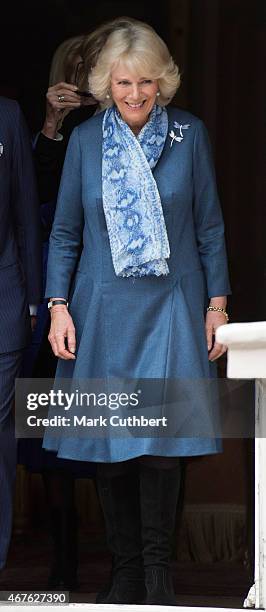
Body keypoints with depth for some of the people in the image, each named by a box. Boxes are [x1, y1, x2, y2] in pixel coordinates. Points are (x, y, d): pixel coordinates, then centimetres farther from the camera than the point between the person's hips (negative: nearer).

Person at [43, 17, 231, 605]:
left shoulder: (189, 134, 2)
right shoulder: (85, 139, 4)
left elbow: (210, 226, 7)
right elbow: (65, 231, 8)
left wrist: (217, 302, 3)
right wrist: (58, 306, 1)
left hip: (171, 307, -1)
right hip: (103, 310, 1)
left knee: (162, 441, -7)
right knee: (110, 448, 2)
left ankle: (157, 572, 4)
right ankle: (125, 572, 11)